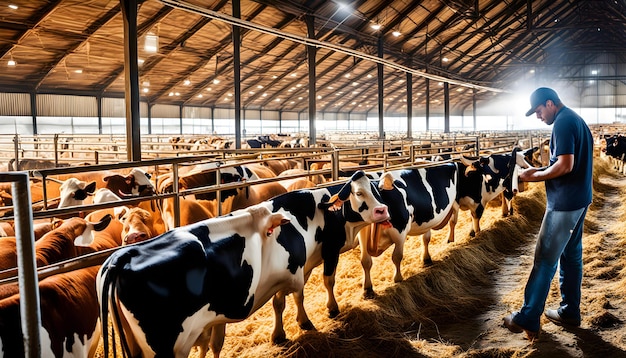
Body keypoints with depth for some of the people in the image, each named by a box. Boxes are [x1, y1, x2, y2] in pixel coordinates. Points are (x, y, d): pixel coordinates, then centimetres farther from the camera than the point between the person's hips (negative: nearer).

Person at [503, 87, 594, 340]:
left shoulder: (563, 123, -16)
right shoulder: (576, 120, 15)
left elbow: (565, 165, -24)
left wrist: (534, 176, -12)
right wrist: (541, 172, 11)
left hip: (564, 202, -10)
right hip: (579, 199, 10)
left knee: (545, 260, -5)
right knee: (571, 255, 16)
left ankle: (528, 320, 2)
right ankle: (569, 312, 26)